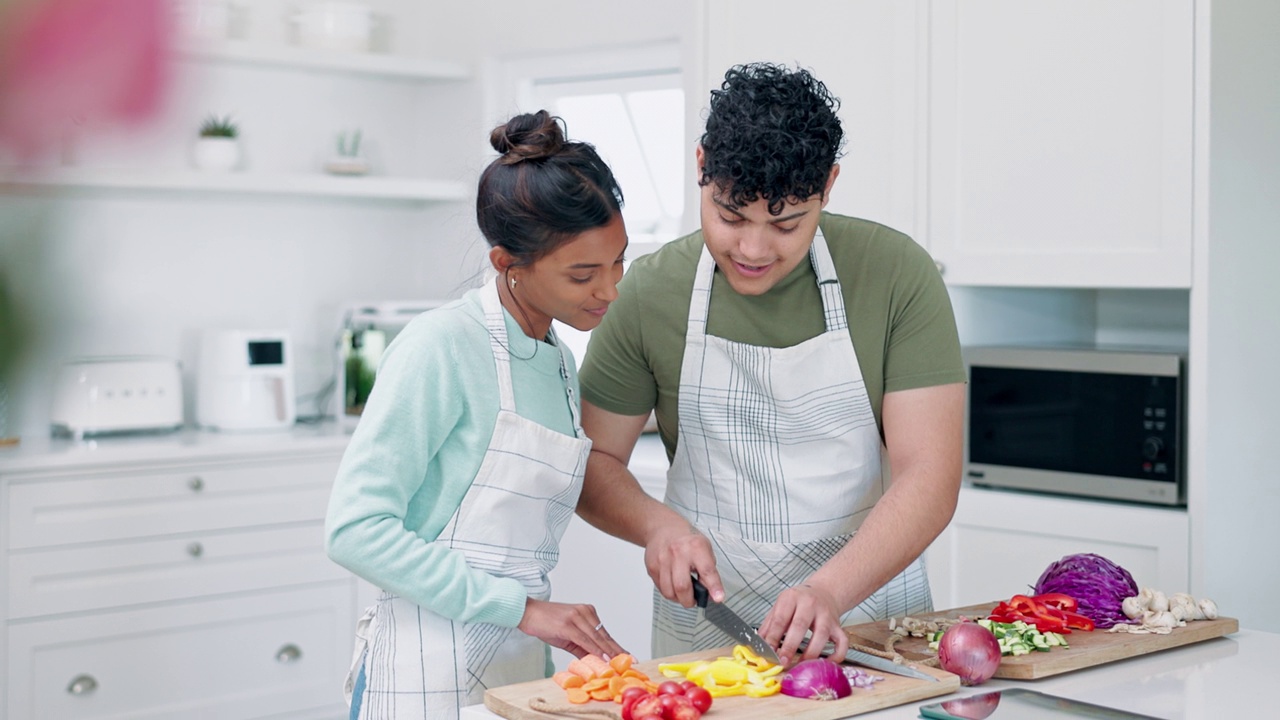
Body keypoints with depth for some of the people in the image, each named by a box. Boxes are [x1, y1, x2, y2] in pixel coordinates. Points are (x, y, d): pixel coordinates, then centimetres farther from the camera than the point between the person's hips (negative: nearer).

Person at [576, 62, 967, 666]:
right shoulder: (649, 293, -4)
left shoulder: (898, 275, -6)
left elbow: (930, 477, -10)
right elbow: (593, 460, 6)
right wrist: (658, 524, -15)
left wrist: (829, 591, -24)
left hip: (872, 607, 0)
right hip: (706, 626, 0)